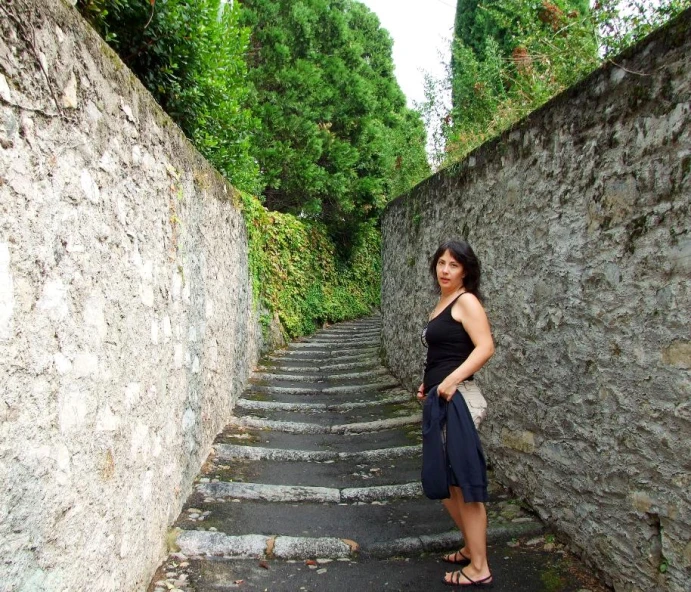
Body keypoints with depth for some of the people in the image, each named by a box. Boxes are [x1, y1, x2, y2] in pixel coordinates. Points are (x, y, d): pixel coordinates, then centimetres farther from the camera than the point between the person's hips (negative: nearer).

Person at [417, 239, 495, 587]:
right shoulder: (443, 303, 17)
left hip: (457, 399, -9)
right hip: (440, 399, 9)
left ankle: (479, 569, 11)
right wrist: (428, 384, 12)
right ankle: (470, 548, 32)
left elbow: (486, 347, -20)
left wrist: (451, 380, -27)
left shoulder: (466, 300, -8)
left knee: (463, 481, -2)